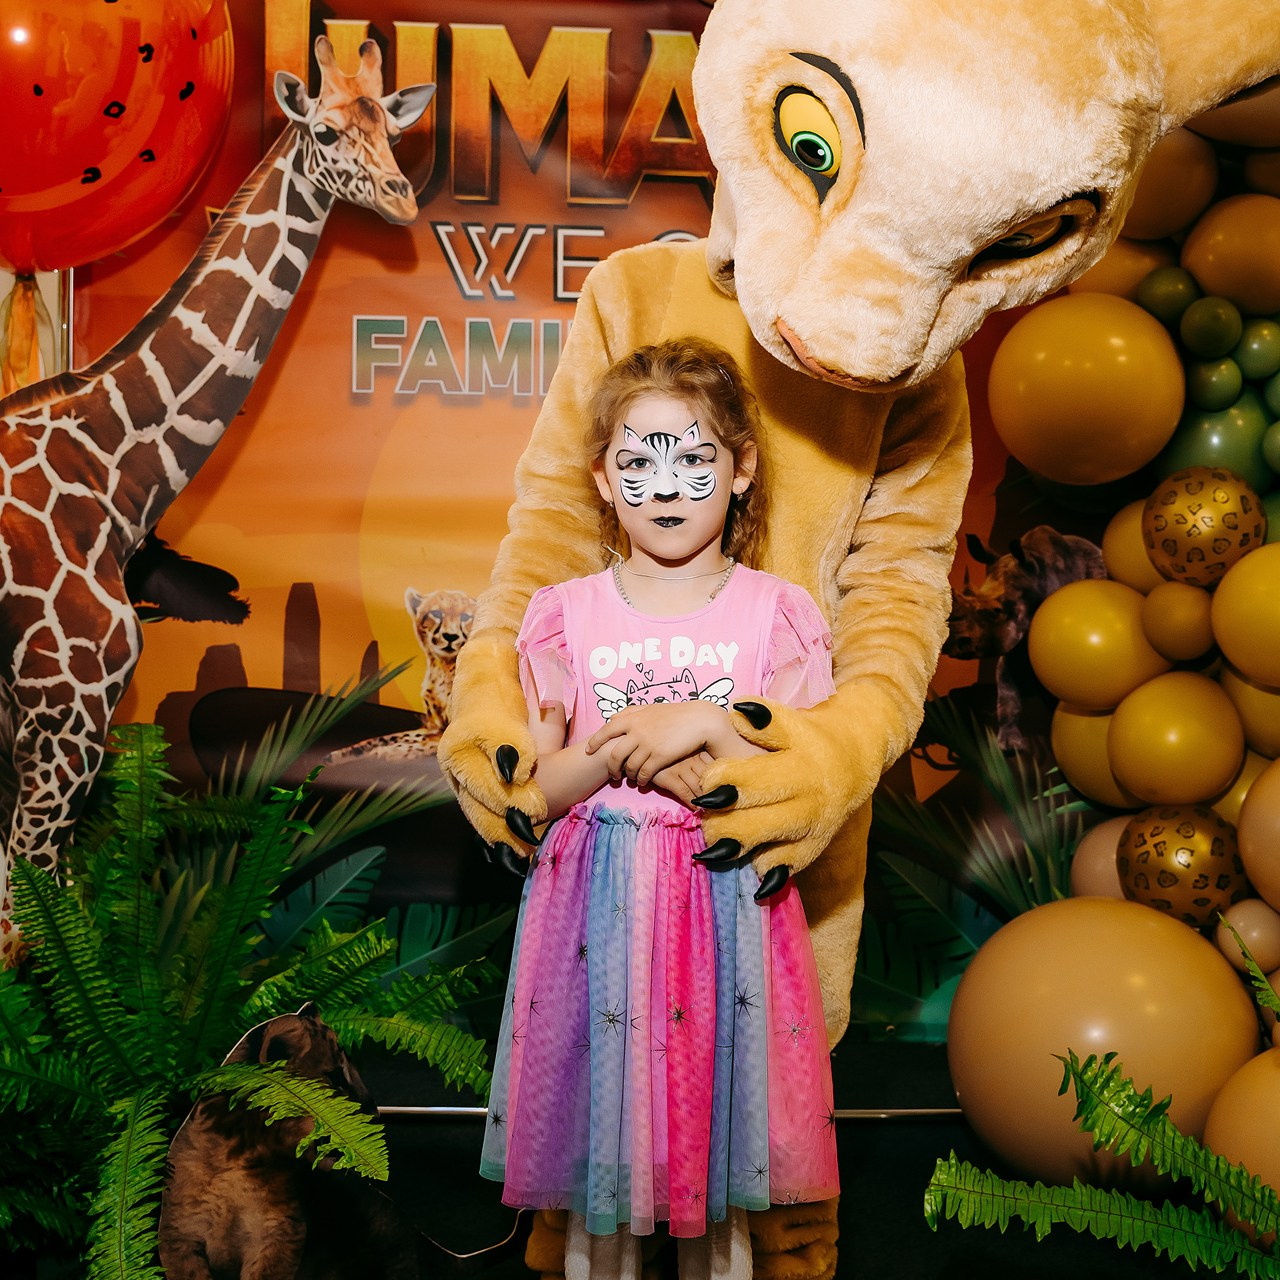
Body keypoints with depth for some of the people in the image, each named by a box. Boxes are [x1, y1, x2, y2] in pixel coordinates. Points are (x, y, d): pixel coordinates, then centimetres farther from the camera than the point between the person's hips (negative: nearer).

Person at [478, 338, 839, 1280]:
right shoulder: (567, 613, 2)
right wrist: (624, 750, -17)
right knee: (597, 1154, 11)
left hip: (726, 909, -1)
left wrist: (708, 724, -17)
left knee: (717, 1183, 10)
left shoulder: (775, 612, -2)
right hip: (599, 910, 1)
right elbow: (550, 785, 0)